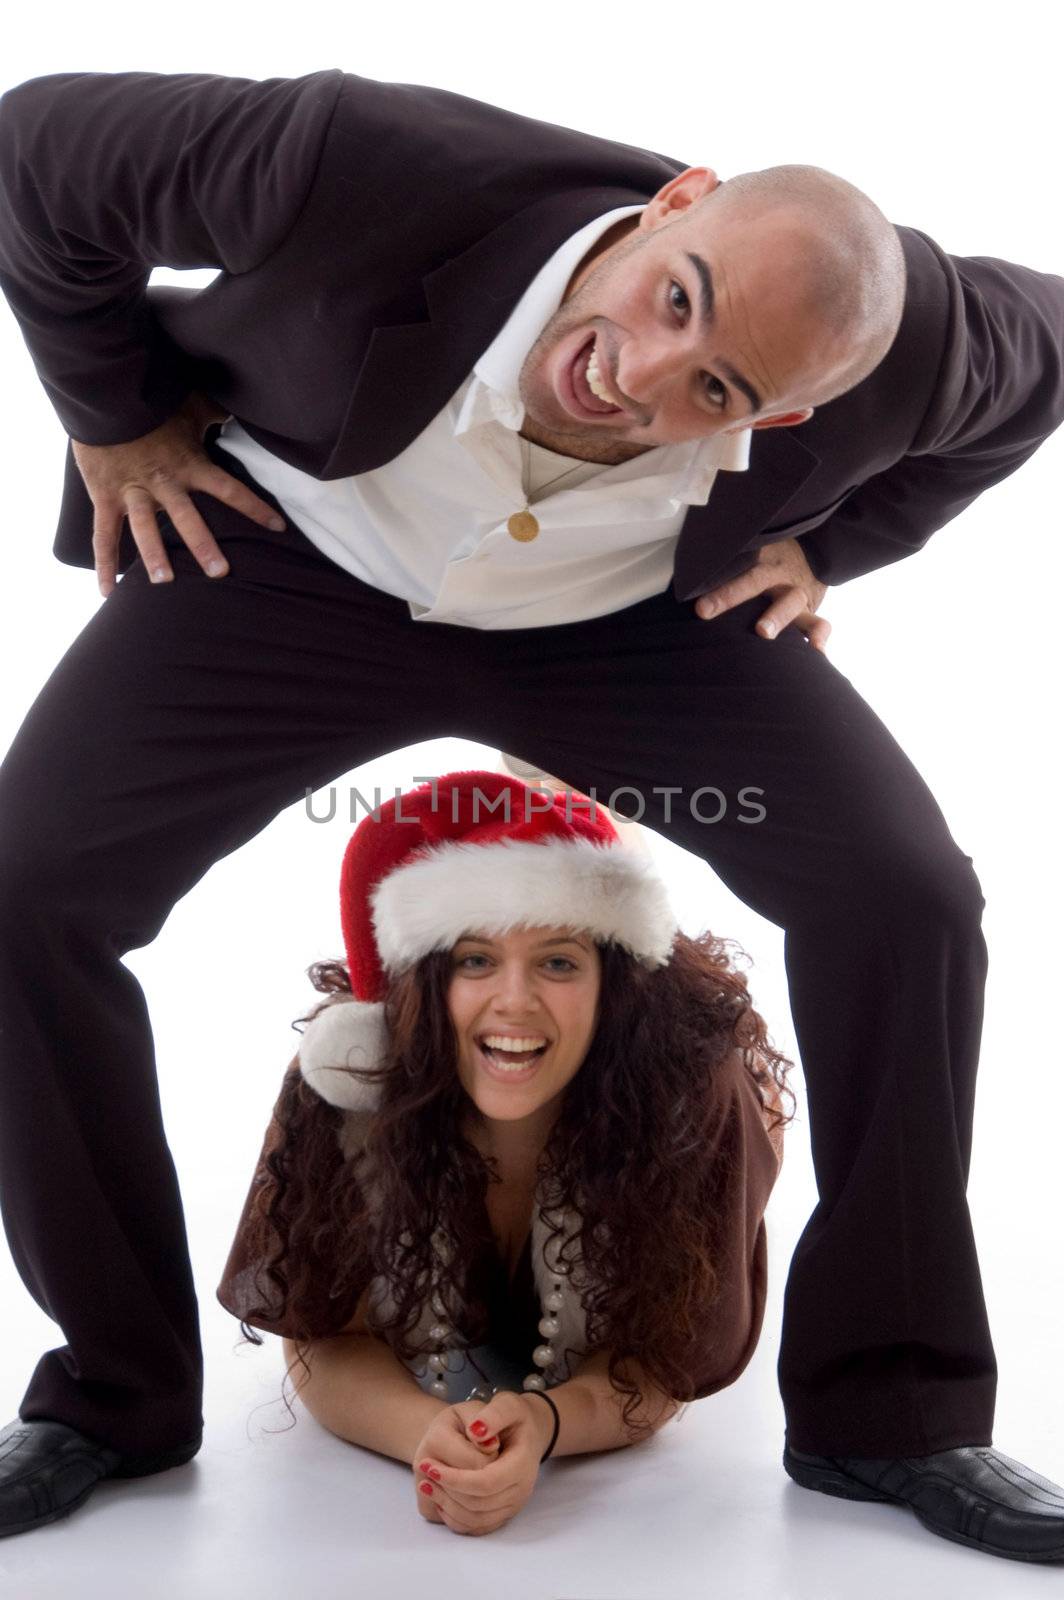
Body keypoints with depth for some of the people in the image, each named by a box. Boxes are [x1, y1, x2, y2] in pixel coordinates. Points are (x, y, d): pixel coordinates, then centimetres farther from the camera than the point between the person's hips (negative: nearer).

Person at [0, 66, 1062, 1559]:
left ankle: (888, 1416, 3)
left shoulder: (911, 348, -30)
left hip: (643, 610, 1)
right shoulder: (378, 166, -37)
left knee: (906, 897, -16)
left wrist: (826, 538, -9)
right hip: (296, 557, 0)